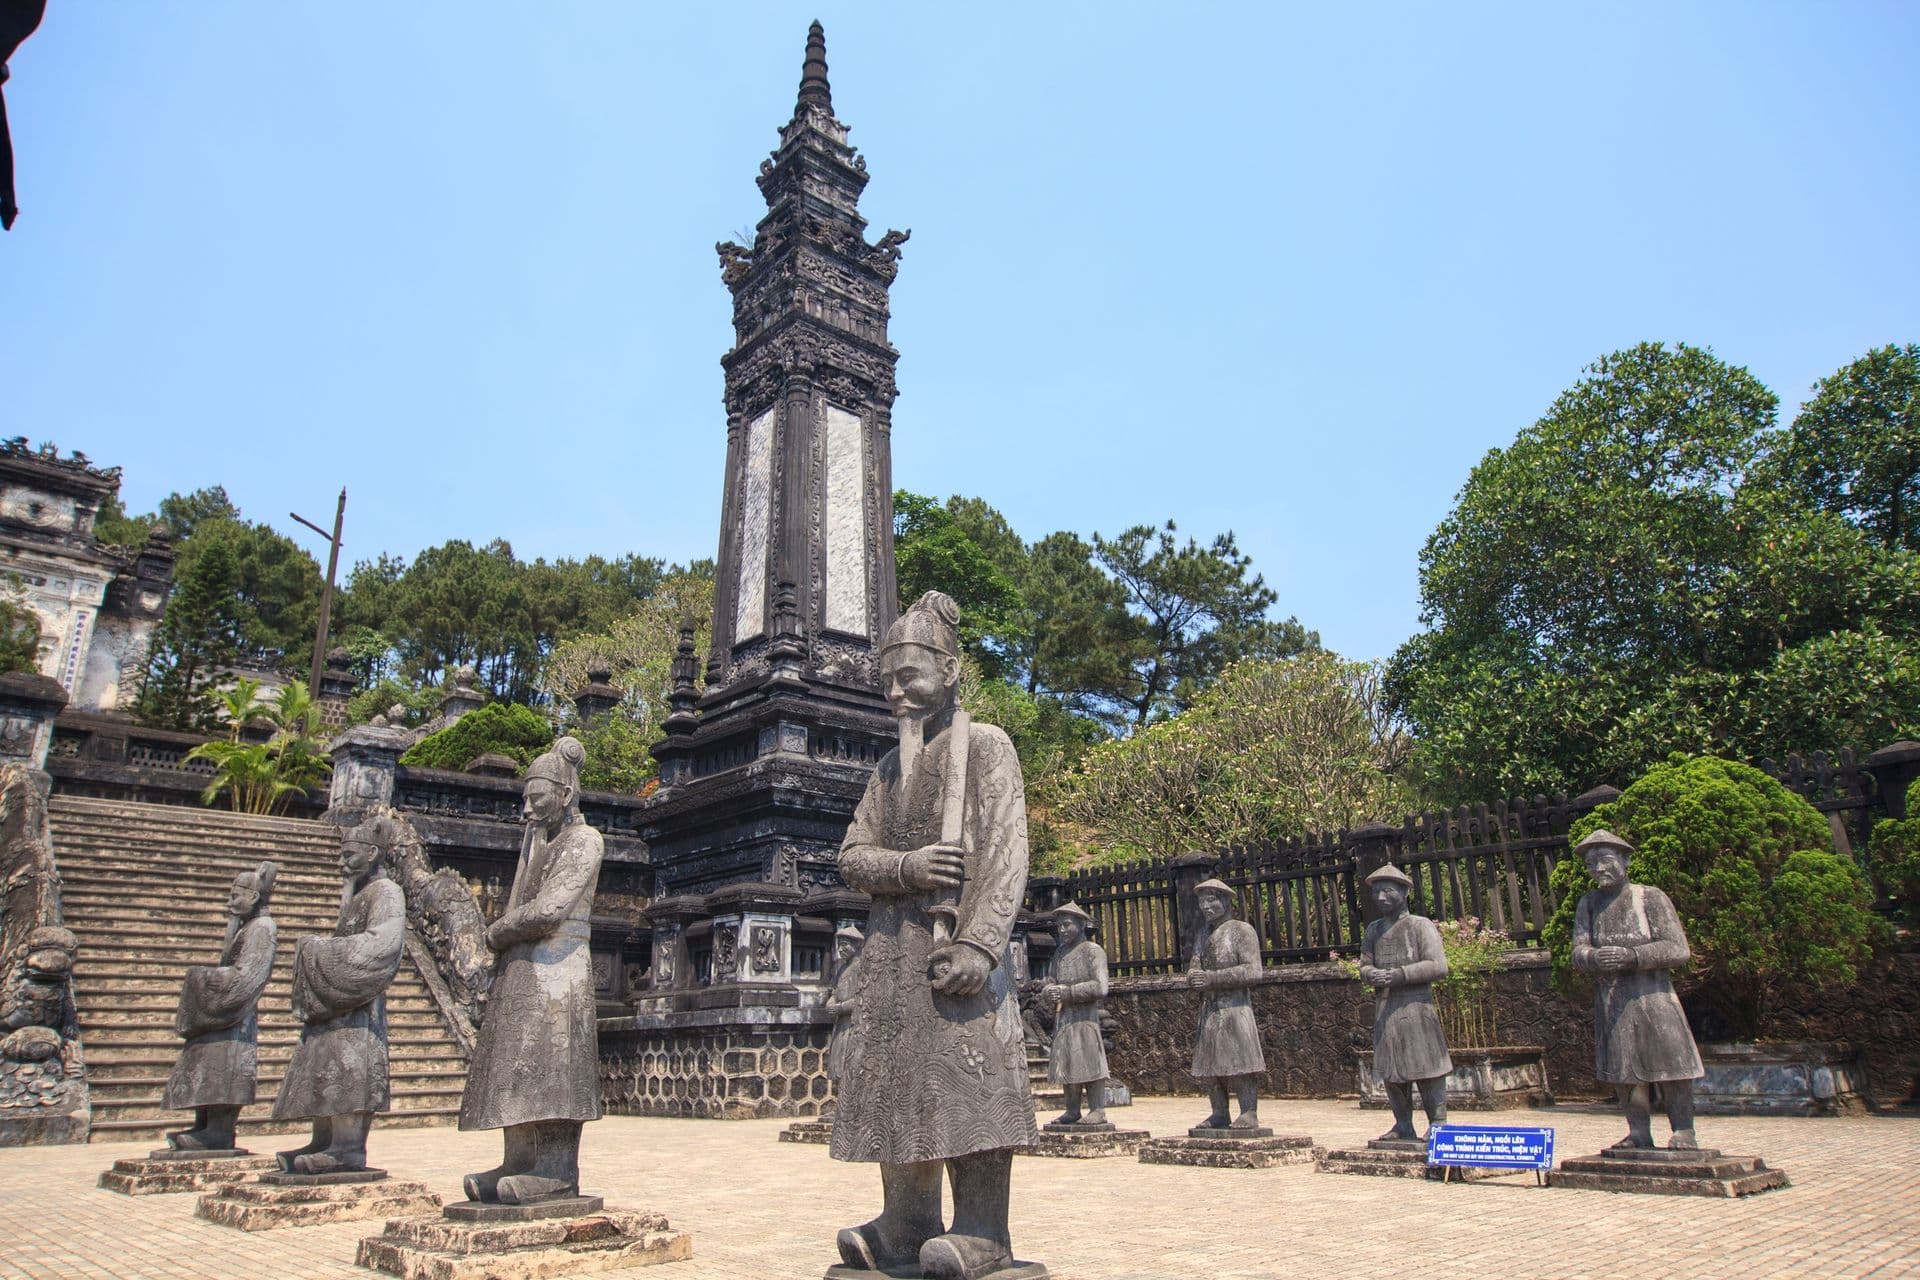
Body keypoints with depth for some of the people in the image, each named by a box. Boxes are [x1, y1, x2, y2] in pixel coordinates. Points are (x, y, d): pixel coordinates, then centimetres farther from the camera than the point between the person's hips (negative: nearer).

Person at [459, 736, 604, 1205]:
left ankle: (556, 1171, -7)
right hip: (520, 970, 8)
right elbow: (517, 904, 18)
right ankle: (521, 1163, 11)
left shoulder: (584, 841, -7)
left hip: (557, 968, -8)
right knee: (517, 1068, 7)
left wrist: (497, 933, -2)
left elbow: (547, 911, -15)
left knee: (549, 1063, -9)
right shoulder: (535, 837, 19)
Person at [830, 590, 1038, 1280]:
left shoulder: (985, 745, 1)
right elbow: (852, 856, 12)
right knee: (896, 1085, 8)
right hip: (892, 949, 6)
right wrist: (907, 866, -11)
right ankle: (907, 1221, 18)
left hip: (957, 938, -6)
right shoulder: (889, 767, 19)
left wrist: (977, 943, -21)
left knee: (968, 1080, -8)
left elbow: (1007, 854, -9)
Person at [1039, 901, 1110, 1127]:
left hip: (1084, 1017, -7)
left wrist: (1068, 992, -15)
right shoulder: (1060, 952, 18)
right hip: (1062, 1018, 7)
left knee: (1089, 1063, -8)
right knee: (1066, 1065, 7)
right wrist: (1048, 992, -5)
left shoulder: (1093, 950, -4)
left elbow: (1100, 988, -13)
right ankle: (1072, 1111, 14)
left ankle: (1098, 1111, -3)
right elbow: (1051, 981, 19)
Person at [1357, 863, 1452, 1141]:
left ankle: (1437, 1125, 5)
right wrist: (1372, 974, -9)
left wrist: (1398, 975, -16)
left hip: (1415, 1005, -6)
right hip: (1384, 1008, 6)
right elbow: (1364, 965, 16)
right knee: (1390, 1068, 7)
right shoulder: (1374, 929, 15)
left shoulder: (1420, 925, -2)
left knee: (1426, 1065, -4)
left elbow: (1438, 966, -9)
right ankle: (1403, 1126, 16)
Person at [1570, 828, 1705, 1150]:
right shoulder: (1588, 904, 10)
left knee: (1670, 1063, -3)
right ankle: (1639, 1133, 16)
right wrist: (1595, 958, -22)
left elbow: (1679, 950, -8)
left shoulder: (1650, 897, -2)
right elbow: (1578, 952, 3)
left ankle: (1683, 1131, 10)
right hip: (1610, 1001, 4)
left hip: (1652, 996, -4)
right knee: (1624, 1071, 6)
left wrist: (1630, 956, -20)